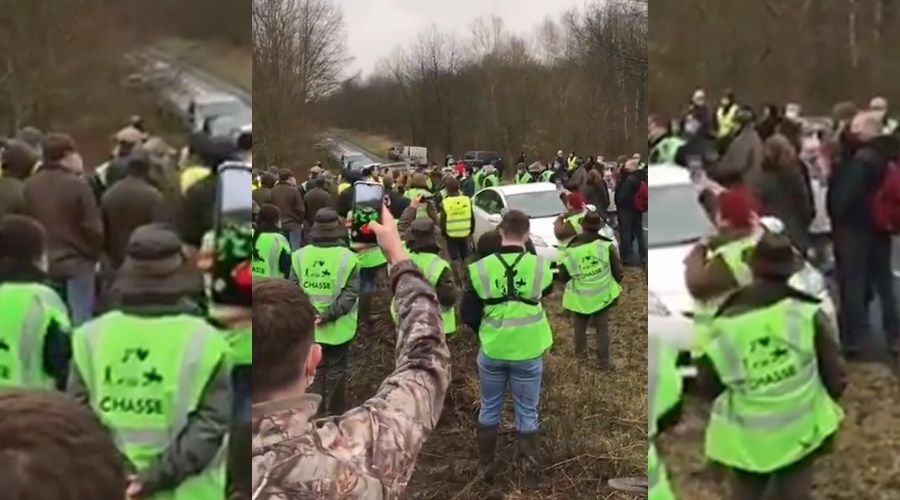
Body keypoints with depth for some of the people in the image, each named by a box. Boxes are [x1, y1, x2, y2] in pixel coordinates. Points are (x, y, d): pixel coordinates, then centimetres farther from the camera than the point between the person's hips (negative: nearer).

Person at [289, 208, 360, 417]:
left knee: (314, 368, 17)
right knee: (336, 370, 11)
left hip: (309, 325, 2)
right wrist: (329, 314, -19)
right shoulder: (347, 257, -13)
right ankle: (334, 413, 19)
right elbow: (350, 293, -19)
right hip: (338, 326, -2)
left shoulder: (300, 256, -5)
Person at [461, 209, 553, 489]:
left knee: (489, 410, 19)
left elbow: (468, 315, -4)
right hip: (527, 353, 0)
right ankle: (531, 473, 21)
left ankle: (487, 466, 31)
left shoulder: (481, 268, -11)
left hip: (491, 351, 1)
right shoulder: (539, 266, -10)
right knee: (527, 414, 13)